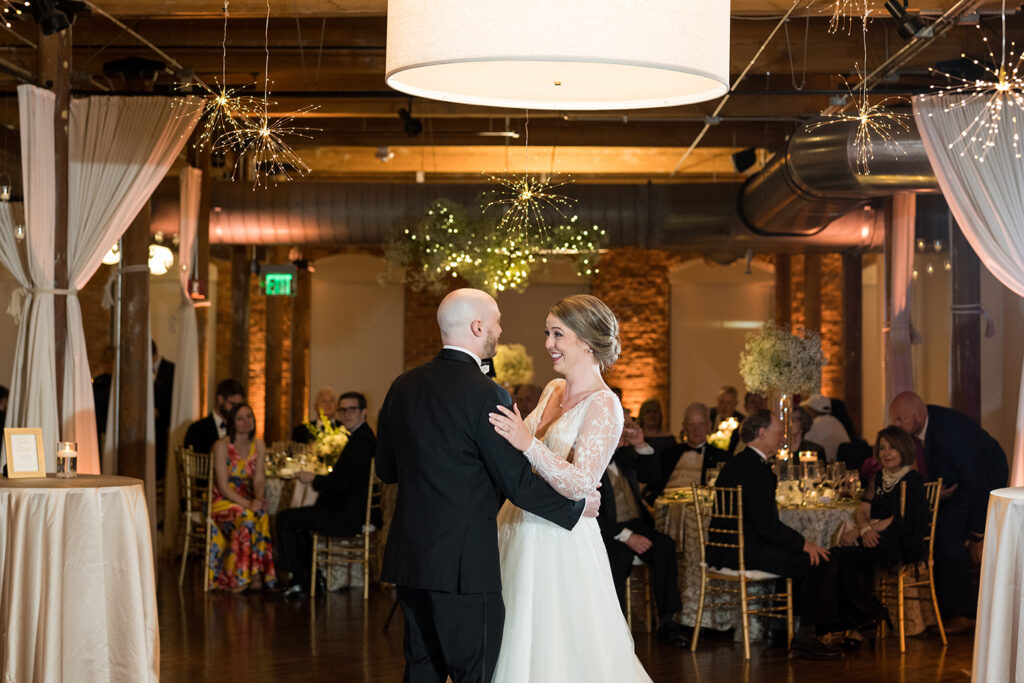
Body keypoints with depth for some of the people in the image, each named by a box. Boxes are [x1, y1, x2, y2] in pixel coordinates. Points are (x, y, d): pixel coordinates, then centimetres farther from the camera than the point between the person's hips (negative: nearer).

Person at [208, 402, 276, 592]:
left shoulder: (258, 445, 6)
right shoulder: (222, 446, -11)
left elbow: (259, 480, 3)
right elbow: (223, 486, -16)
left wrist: (258, 499, -19)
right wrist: (247, 504, -28)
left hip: (246, 500, 4)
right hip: (222, 501, -4)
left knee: (262, 516, -30)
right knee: (247, 517, -34)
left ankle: (257, 573, -27)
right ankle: (237, 577, -26)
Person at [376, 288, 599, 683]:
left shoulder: (403, 387, 6)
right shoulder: (486, 395, -15)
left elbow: (386, 469, 15)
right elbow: (519, 484, -13)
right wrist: (578, 506, 2)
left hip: (409, 558, 7)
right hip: (464, 562, -7)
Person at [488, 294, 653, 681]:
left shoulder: (603, 406, -15)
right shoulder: (553, 390, 9)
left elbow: (580, 484, -24)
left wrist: (528, 443, -31)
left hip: (560, 544, -8)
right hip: (522, 530, 8)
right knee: (521, 645, 15)